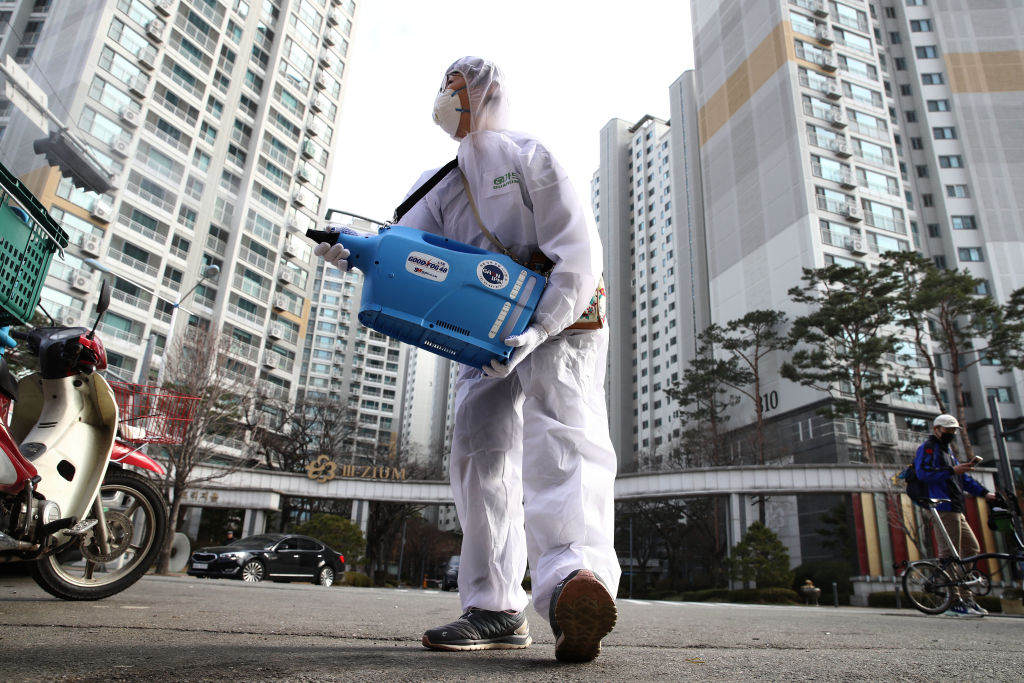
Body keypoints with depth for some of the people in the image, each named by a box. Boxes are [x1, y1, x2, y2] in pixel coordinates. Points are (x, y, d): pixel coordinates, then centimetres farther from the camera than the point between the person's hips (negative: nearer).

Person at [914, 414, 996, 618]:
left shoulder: (947, 450, 26)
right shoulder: (928, 448, -5)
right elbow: (923, 472, -20)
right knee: (950, 554, -10)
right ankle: (955, 603, -8)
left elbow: (963, 477, 27)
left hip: (955, 509, 10)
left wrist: (984, 492, 15)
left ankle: (965, 596, 19)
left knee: (971, 548, 13)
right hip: (942, 508, -10)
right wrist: (952, 470, -27)